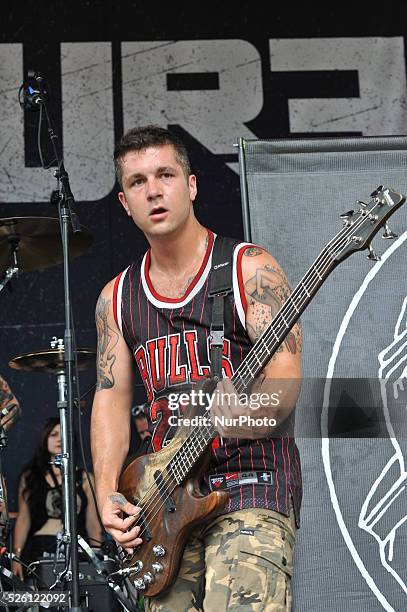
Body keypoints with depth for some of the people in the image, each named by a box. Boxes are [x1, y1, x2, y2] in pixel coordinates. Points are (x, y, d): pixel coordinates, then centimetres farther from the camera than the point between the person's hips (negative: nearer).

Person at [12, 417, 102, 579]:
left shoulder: (84, 479, 12)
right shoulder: (30, 477, 12)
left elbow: (93, 523, 9)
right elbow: (23, 519, 8)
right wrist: (16, 556, -1)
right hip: (39, 549, 0)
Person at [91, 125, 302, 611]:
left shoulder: (249, 268, -2)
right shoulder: (116, 297, 14)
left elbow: (286, 375, -11)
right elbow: (111, 397, 12)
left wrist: (250, 410, -34)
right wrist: (107, 494, -2)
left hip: (252, 485, -5)